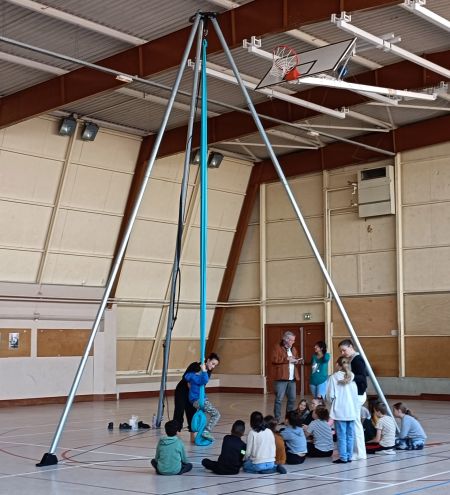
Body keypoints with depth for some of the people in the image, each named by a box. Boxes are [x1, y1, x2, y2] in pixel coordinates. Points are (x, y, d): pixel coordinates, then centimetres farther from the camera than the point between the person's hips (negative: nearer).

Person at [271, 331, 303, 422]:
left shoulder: (293, 349, 18)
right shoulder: (278, 348, -5)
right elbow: (274, 360, -16)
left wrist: (298, 361, 6)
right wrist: (286, 359, -18)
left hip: (292, 378, 7)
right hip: (281, 378, -7)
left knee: (292, 399, 9)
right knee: (279, 399, -5)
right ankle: (277, 419, 0)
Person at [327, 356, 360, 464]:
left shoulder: (334, 377, -7)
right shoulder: (352, 377, 4)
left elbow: (330, 395, -8)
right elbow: (356, 395, 5)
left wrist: (332, 401, 12)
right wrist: (357, 410, 12)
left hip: (339, 411, -4)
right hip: (352, 411, 4)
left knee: (341, 435, 0)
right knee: (350, 435, 10)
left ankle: (343, 457, 1)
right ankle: (349, 456, 15)